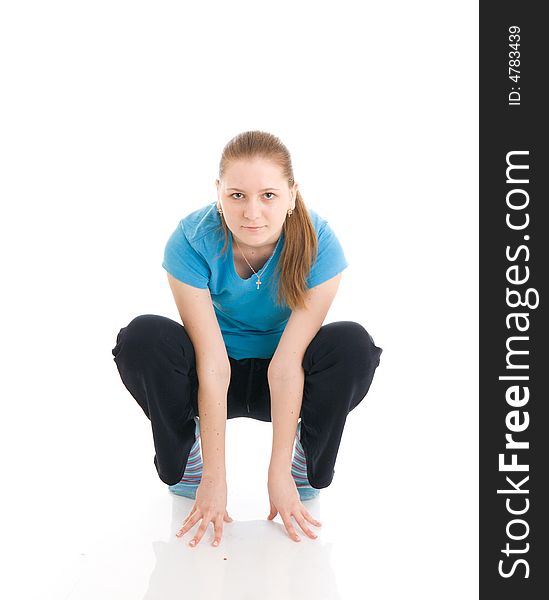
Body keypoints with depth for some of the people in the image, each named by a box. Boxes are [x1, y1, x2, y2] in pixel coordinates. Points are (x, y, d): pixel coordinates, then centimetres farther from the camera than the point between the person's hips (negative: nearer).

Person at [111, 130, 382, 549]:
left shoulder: (318, 243, -26)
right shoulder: (192, 240, -26)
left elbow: (286, 367, -27)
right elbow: (213, 365, -28)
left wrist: (279, 473, -28)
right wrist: (214, 478, -28)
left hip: (287, 386, 0)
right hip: (211, 383, 0)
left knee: (353, 344, -29)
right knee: (144, 338, -29)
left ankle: (309, 466, -4)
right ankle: (182, 461, -3)